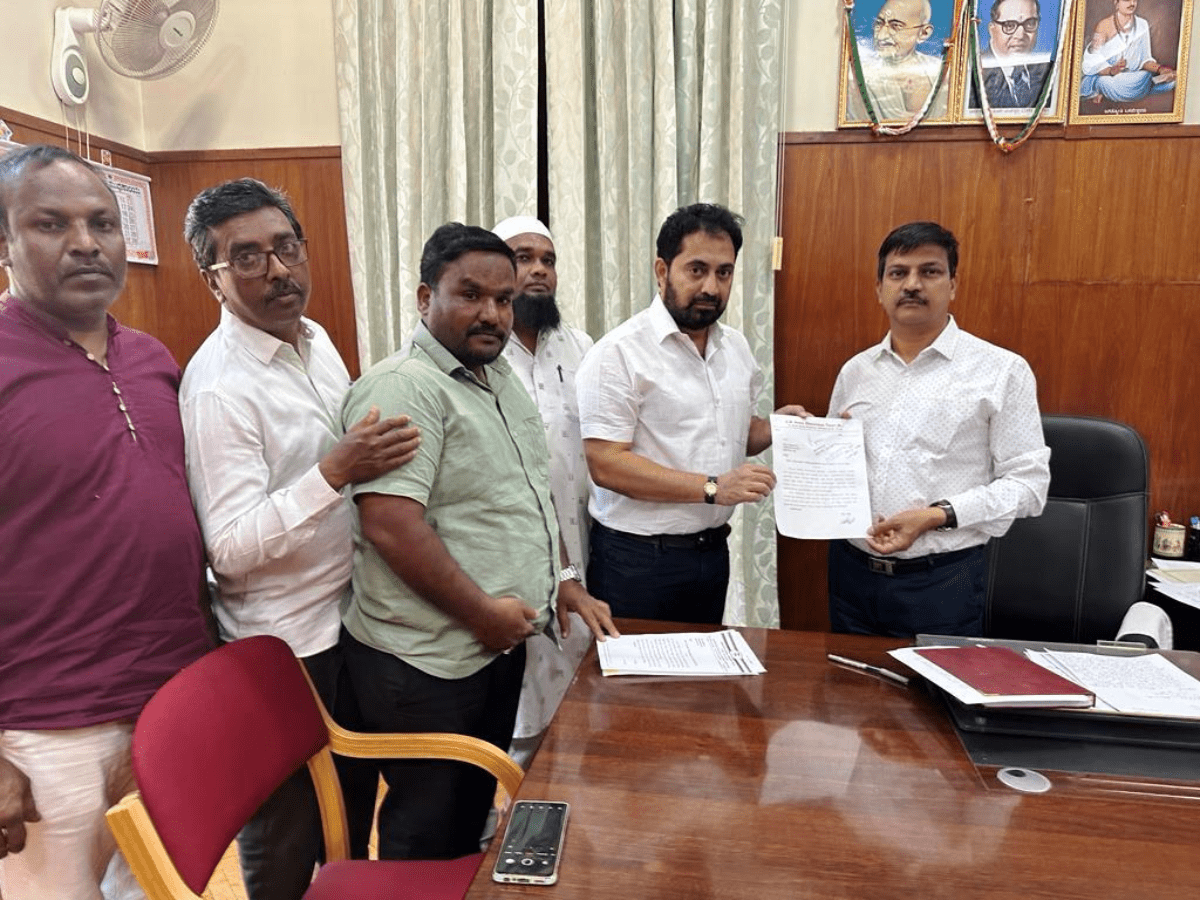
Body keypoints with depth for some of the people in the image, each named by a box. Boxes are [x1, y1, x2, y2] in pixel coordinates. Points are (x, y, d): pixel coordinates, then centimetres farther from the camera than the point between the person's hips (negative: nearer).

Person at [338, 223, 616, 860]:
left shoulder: (500, 377, 9)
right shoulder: (403, 388, -20)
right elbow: (389, 524, -28)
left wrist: (561, 581, 11)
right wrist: (481, 610, -20)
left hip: (500, 642, 9)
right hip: (428, 662, -8)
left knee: (476, 804, 25)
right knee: (426, 828, 12)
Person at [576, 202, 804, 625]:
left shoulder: (736, 347, 9)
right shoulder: (620, 352, -15)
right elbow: (605, 465, -21)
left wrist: (775, 427, -2)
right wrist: (713, 488, -23)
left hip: (712, 552, 7)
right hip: (638, 558, -6)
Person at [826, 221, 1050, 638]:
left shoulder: (1002, 370, -3)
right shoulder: (855, 371, 10)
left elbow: (1027, 482, -6)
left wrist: (936, 516, -18)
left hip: (942, 580, -4)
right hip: (851, 572, 4)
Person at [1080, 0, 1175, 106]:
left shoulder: (1142, 25, 6)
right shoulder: (1105, 25, -8)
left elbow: (1145, 59, 5)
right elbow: (1093, 63, -15)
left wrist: (1160, 69, -15)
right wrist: (1111, 70, -35)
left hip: (1131, 76, 5)